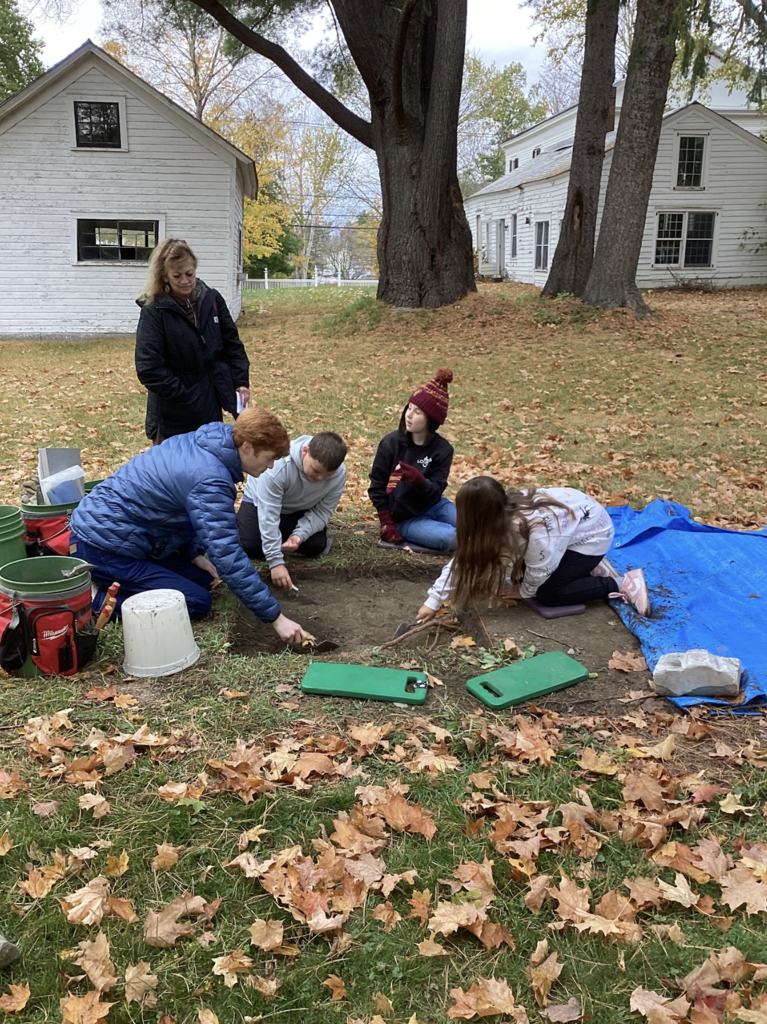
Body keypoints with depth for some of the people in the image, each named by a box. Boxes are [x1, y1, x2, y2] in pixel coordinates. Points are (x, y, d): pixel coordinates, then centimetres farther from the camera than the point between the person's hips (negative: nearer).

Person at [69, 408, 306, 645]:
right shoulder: (210, 479, -26)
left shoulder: (196, 442, 1)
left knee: (204, 579, 12)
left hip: (107, 528, 9)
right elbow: (228, 557, -29)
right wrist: (275, 617, -26)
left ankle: (109, 582, 13)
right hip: (103, 546, -9)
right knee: (197, 602, -10)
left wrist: (194, 553, 5)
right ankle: (94, 601, -9)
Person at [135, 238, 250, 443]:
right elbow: (149, 369, -16)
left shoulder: (212, 299, 0)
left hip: (211, 408, 4)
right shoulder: (154, 311, -13)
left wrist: (240, 382, -2)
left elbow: (232, 343, 9)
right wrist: (186, 396, -18)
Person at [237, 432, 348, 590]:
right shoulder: (279, 464, -41)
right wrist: (276, 561, -42)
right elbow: (269, 515, -39)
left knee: (315, 546, -15)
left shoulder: (339, 474, -29)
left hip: (300, 509, 3)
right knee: (249, 546, -21)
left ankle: (283, 535, 15)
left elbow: (323, 512, -18)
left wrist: (300, 534, -37)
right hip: (261, 501, -3)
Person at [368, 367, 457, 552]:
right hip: (403, 518, -4)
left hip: (433, 506, 4)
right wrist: (387, 523, -9)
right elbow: (377, 486, -4)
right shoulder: (391, 443, -11)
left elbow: (435, 493, -13)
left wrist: (418, 479, -33)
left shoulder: (443, 449, -8)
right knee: (450, 538, -28)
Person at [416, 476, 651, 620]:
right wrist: (433, 600, -16)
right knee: (522, 574, 5)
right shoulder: (502, 512, -17)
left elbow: (538, 574, -23)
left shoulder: (533, 530, -40)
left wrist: (523, 591, -4)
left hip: (592, 531, -7)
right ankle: (587, 566, 18)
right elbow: (464, 557, -14)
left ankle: (624, 584, -2)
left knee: (548, 594, -11)